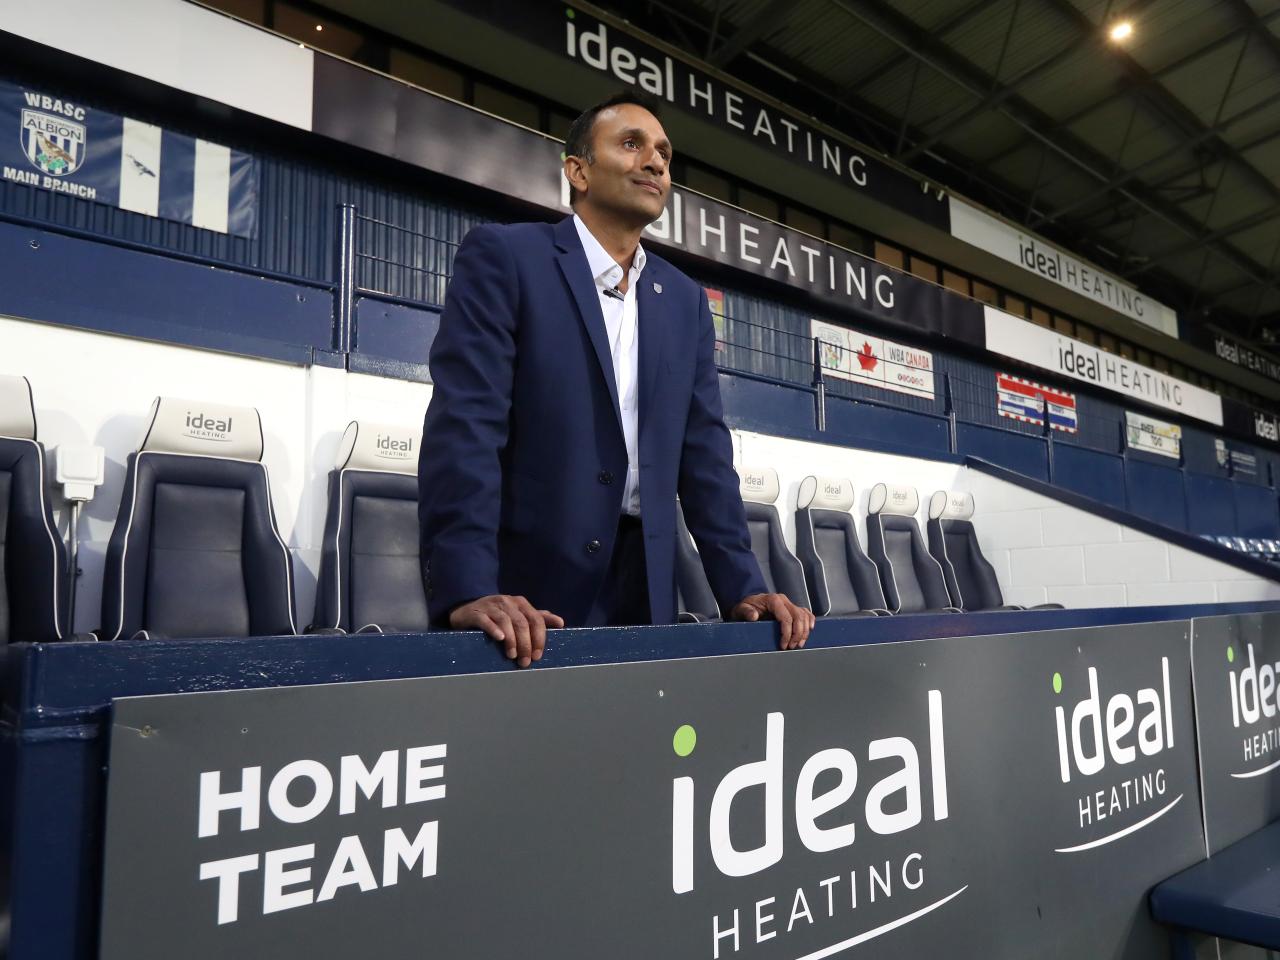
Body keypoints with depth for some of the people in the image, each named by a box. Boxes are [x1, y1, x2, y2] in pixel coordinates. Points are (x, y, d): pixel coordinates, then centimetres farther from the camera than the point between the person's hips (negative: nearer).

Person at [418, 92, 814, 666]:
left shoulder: (685, 301, 13)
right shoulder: (503, 256, -4)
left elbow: (703, 450, 9)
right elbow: (464, 423, -14)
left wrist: (743, 588, 0)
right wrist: (468, 592, -24)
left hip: (644, 588, 5)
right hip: (523, 593, -5)